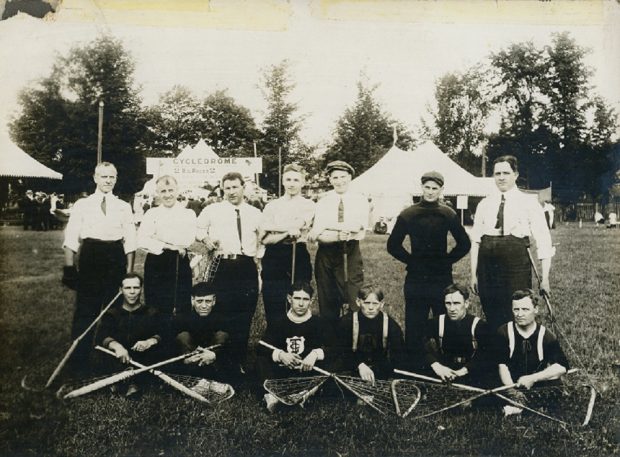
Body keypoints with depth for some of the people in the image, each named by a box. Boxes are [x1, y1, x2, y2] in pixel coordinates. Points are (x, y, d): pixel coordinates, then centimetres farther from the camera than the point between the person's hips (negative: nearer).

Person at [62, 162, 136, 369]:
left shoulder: (124, 207, 8)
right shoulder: (82, 205, 4)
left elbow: (130, 241, 6)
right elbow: (71, 239, 0)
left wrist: (129, 271, 1)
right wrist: (69, 268, -7)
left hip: (116, 259, 2)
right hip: (90, 257, -2)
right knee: (85, 310, 0)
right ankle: (79, 358, 13)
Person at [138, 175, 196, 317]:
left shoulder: (189, 214, 8)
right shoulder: (152, 214, 6)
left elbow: (189, 240, -3)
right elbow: (142, 241, -6)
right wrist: (168, 246, -13)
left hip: (181, 264, 0)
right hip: (157, 264, 0)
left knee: (182, 305, 2)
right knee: (157, 307, 3)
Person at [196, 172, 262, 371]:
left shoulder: (255, 213, 14)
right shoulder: (212, 210, 7)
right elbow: (197, 228, 16)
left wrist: (258, 257, 9)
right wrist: (206, 239, -3)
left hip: (247, 268, 2)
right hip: (222, 267, -2)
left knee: (244, 317, 4)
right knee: (222, 315, -2)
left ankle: (239, 361, 16)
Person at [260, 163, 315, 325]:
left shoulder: (308, 205, 6)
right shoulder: (272, 205, 10)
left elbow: (298, 225, -11)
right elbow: (265, 239, 1)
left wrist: (271, 228, -3)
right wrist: (287, 233, -14)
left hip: (299, 257, -1)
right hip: (273, 259, 1)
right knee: (273, 308, 1)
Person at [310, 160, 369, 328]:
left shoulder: (360, 201, 1)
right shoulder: (322, 203, 4)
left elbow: (361, 233, -10)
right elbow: (317, 235, -6)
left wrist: (329, 229, -13)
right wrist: (338, 236, -25)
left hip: (351, 255, -1)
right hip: (326, 256, 1)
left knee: (353, 301, -1)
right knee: (328, 304, 9)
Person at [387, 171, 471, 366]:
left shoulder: (448, 215, 2)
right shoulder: (407, 215, 1)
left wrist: (447, 260, 3)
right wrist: (410, 260, 1)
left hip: (442, 278, 0)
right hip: (415, 279, 0)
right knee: (414, 327, 6)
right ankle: (415, 366, 15)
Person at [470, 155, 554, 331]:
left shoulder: (529, 203, 1)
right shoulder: (484, 204, 10)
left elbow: (543, 241, -2)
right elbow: (475, 241, 10)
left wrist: (545, 277, -9)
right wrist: (473, 275, 7)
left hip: (516, 265, -3)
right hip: (487, 267, 3)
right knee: (491, 318, 9)